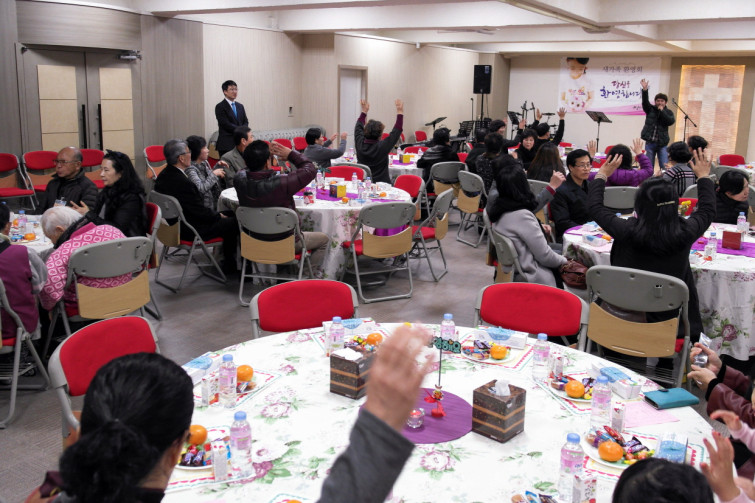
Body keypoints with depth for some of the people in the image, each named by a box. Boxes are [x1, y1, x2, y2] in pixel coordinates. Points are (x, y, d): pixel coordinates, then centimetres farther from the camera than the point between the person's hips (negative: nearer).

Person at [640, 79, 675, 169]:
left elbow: (671, 121, -10)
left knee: (664, 167, -4)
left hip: (662, 144, 0)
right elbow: (645, 101, -9)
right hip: (650, 142, 0)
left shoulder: (668, 112, 7)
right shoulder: (650, 109, 7)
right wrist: (645, 89, -24)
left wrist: (662, 111, -10)